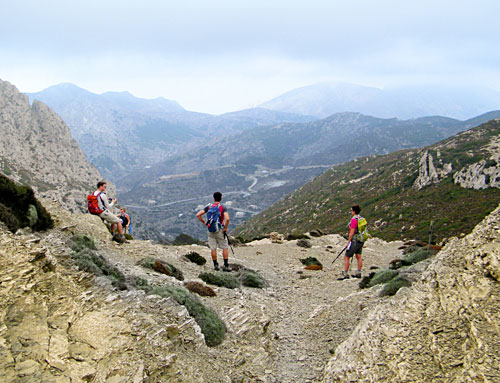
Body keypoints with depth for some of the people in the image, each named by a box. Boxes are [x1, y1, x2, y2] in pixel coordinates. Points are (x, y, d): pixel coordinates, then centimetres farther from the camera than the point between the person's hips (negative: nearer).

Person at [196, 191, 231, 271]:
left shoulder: (208, 207, 1)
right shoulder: (223, 207, -9)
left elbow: (198, 215, -3)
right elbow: (227, 219, -24)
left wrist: (204, 222, 6)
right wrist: (225, 228, -10)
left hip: (210, 231, 3)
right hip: (220, 230, -3)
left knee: (213, 248, 9)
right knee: (225, 248, 6)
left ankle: (215, 265, 13)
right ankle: (226, 265, 2)